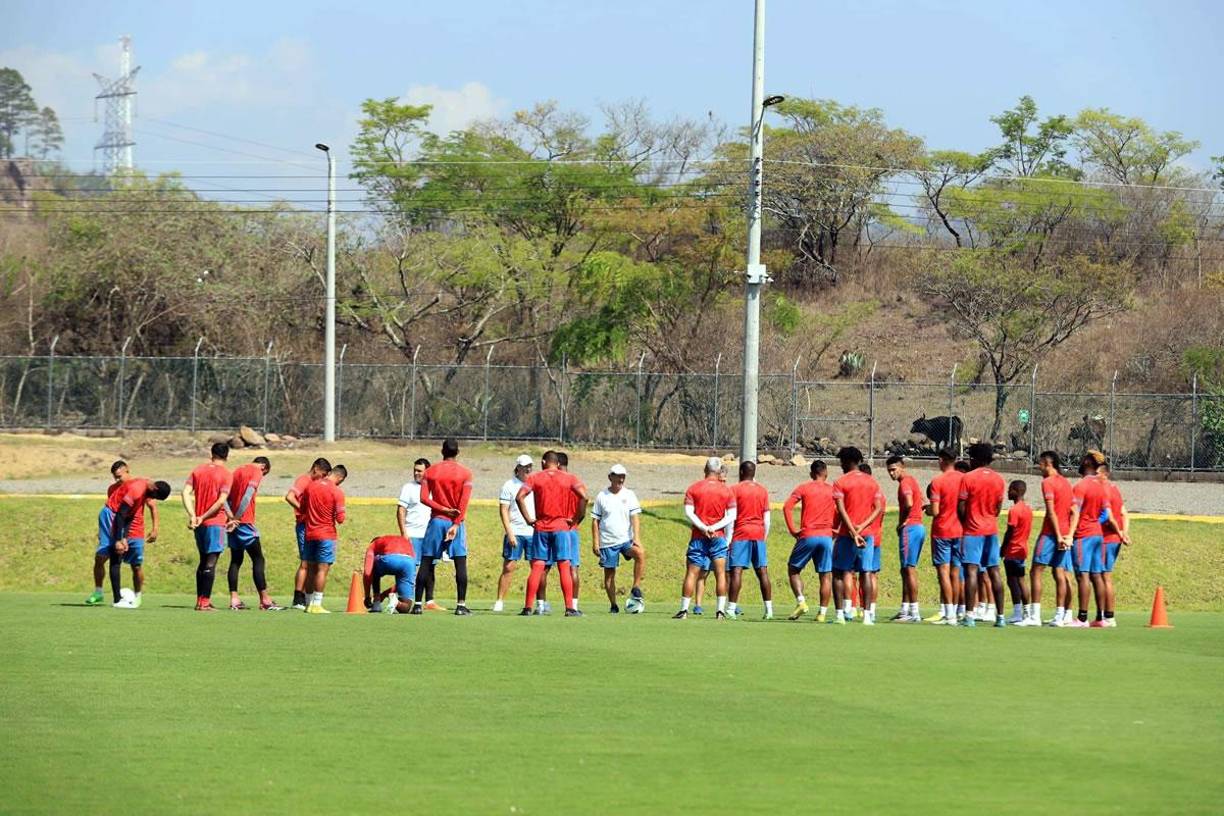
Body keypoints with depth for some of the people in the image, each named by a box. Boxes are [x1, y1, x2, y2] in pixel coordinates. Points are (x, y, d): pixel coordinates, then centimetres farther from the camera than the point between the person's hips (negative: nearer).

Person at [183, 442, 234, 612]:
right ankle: (204, 602, -10)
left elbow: (186, 493, -1)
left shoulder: (198, 471, 9)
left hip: (199, 523, 5)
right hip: (216, 522, -5)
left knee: (204, 561, 16)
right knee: (211, 562, -5)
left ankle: (200, 600, 18)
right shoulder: (225, 474, -6)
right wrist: (204, 517, -11)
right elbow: (222, 501, -15)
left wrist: (192, 515, -8)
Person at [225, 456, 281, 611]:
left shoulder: (238, 470, 18)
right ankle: (265, 600, -6)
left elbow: (227, 496, 13)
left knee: (235, 560, 10)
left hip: (234, 522, 7)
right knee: (258, 559, -3)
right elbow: (247, 496, -16)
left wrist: (232, 517, 3)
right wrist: (236, 519, -15)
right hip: (245, 522, -7)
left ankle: (234, 599, 5)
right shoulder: (256, 473, -5)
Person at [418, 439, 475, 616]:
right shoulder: (465, 473, -2)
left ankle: (417, 604, 2)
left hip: (436, 521, 1)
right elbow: (464, 502, -9)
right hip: (456, 522, -1)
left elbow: (424, 498, -5)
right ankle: (461, 605, -4)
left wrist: (444, 509, -7)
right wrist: (456, 524, -11)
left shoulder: (430, 471, 3)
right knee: (460, 563, 1)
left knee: (426, 562, 4)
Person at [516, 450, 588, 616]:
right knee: (564, 567, 0)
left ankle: (528, 607, -2)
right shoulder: (569, 478, 4)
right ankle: (570, 608, -4)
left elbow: (519, 497, -7)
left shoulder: (535, 478, 5)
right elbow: (584, 496, -9)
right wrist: (578, 519, -1)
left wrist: (528, 519, -1)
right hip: (562, 526, -1)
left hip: (540, 528, 1)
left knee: (537, 567, 2)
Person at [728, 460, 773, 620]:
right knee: (762, 572, 6)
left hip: (741, 534, -4)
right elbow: (767, 518, 11)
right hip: (758, 534, 4)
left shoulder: (736, 489, -2)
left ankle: (731, 608, -15)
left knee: (736, 571, -8)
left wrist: (728, 538, -2)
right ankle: (769, 609, 4)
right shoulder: (763, 490, 11)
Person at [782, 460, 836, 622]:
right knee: (826, 575, 5)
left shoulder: (803, 488, 4)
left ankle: (801, 602, -5)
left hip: (807, 535, -2)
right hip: (826, 536, 2)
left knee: (793, 569, 12)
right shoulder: (833, 490, 9)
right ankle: (822, 613, 1)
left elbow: (787, 507, -8)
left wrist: (793, 529, -2)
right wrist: (835, 530, 13)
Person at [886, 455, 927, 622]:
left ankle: (914, 612, -12)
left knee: (909, 569, -9)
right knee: (906, 570, 16)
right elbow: (923, 503, 26)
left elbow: (909, 504, -29)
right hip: (919, 526, 10)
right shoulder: (912, 481, 17)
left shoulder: (905, 483, -13)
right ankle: (905, 609, 21)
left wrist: (902, 522, -14)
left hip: (909, 528, -10)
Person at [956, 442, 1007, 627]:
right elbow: (998, 508, 11)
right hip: (992, 529, 5)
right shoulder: (998, 479, 7)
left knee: (971, 570, -9)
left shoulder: (968, 478, -9)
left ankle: (969, 616, -16)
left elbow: (961, 508, -8)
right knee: (994, 572, 7)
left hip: (972, 530, -5)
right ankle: (1000, 616, 6)